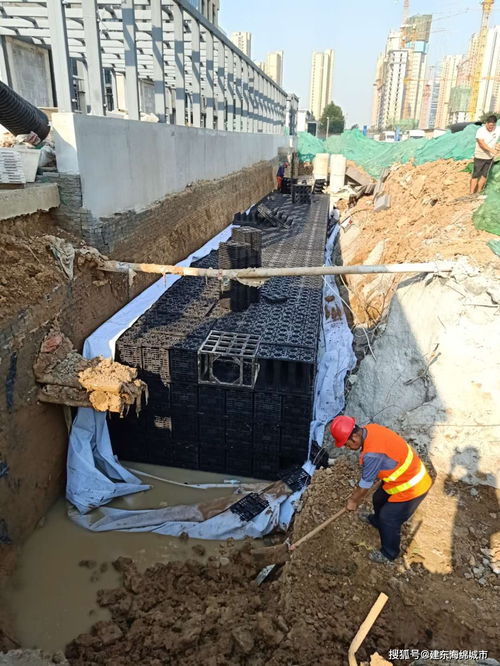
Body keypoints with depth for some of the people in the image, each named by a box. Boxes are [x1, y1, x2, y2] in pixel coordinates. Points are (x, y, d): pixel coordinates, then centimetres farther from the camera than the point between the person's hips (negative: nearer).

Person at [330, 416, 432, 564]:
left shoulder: (372, 454, -37)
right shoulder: (369, 429, -10)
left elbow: (365, 484, -18)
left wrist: (354, 500, 0)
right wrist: (357, 493, 14)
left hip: (411, 487, -9)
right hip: (407, 474, 9)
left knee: (389, 519, 10)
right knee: (379, 499, 28)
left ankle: (388, 554, 34)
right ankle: (377, 521, 58)